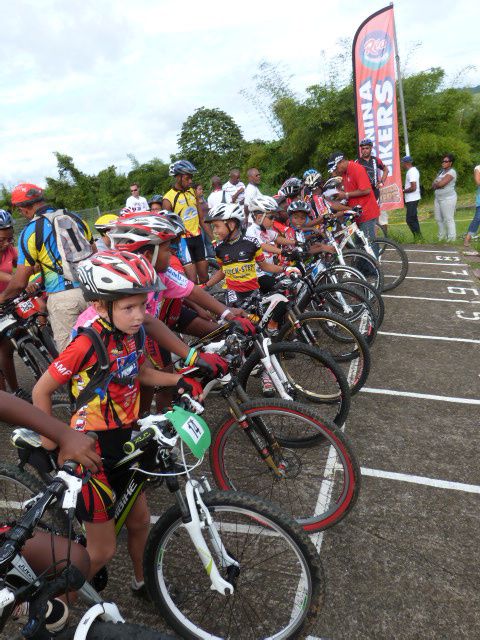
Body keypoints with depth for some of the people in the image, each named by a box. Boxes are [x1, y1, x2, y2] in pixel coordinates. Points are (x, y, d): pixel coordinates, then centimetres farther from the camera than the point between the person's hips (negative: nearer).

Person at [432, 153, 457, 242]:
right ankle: (442, 236, 23)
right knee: (438, 218, 12)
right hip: (438, 198, 9)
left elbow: (441, 184, -21)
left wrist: (435, 184, -1)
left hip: (448, 199, -9)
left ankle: (451, 238, -1)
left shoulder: (451, 172, -10)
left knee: (448, 219, -7)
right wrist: (438, 184, -10)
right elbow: (433, 185, 10)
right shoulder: (441, 171, 17)